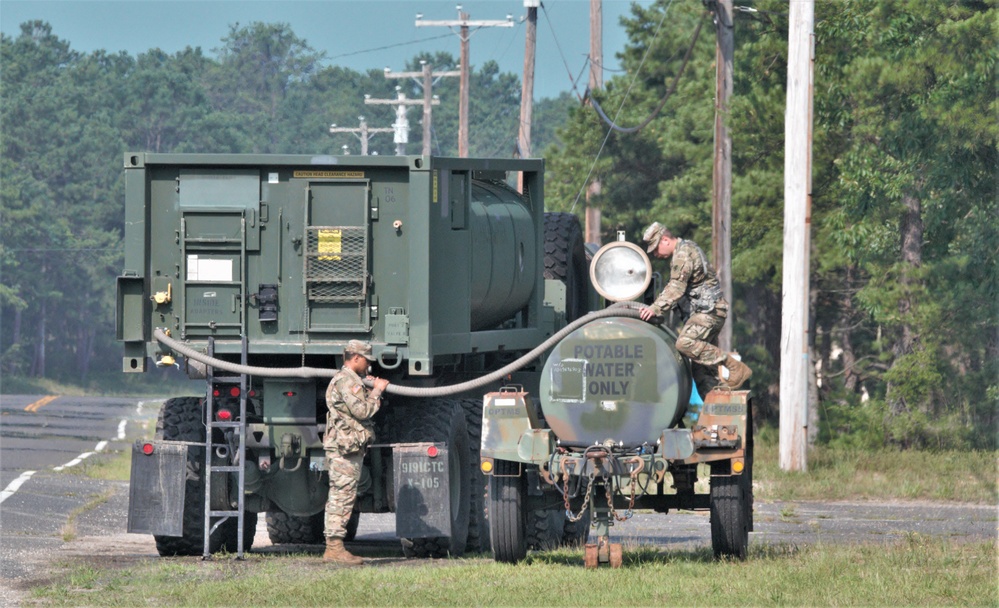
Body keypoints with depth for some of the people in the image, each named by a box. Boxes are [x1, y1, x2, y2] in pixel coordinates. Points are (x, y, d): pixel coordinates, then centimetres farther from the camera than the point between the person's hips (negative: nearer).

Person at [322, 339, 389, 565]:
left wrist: (373, 390, 15)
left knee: (339, 498, 11)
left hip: (349, 447, 11)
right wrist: (377, 391, -7)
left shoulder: (349, 380, 23)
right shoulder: (346, 381, -12)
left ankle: (332, 548, 13)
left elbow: (361, 410, 24)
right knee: (343, 497, -11)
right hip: (345, 447, -11)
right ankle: (335, 546, -13)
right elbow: (362, 411, -19)